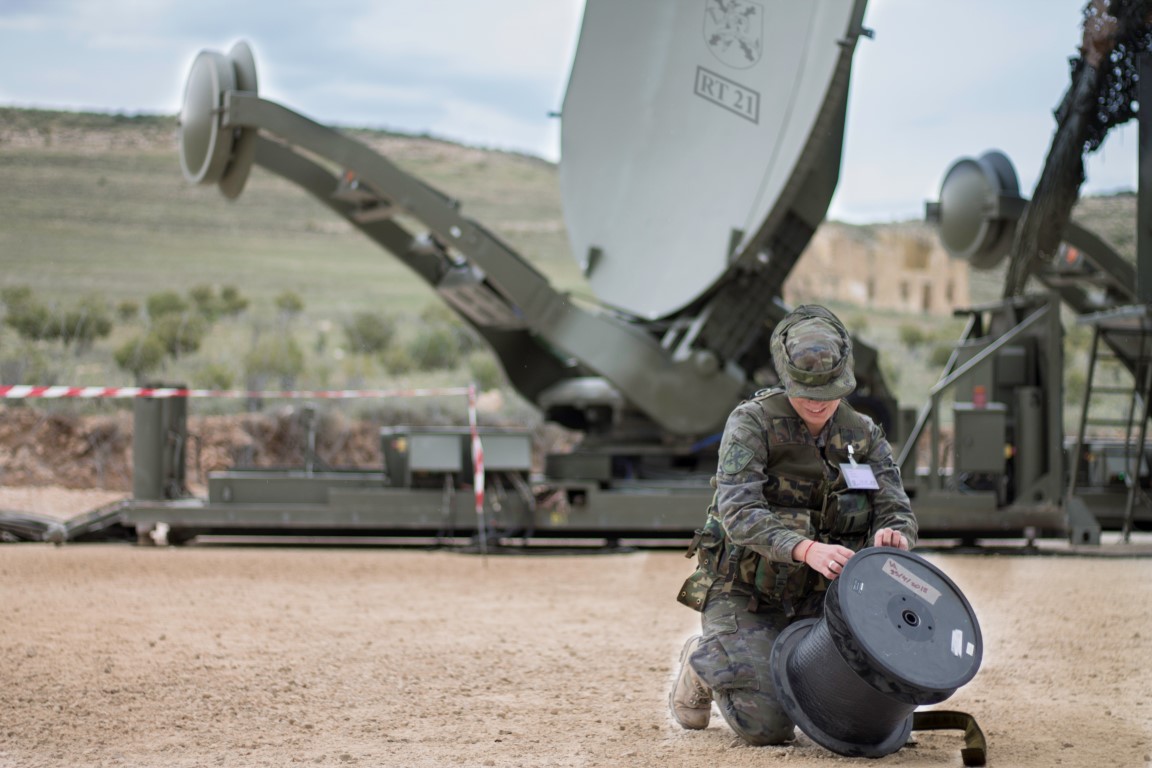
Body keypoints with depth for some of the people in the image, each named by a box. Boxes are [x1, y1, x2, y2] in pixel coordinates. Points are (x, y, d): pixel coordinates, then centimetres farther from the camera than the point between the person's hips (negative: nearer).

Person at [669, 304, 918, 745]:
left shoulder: (863, 436, 0)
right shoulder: (752, 424, -16)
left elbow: (896, 511, -7)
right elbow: (739, 512, -29)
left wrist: (893, 536, -34)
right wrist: (807, 549, -46)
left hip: (810, 600, 5)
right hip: (744, 597, -5)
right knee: (770, 728, -17)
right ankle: (704, 664, 15)